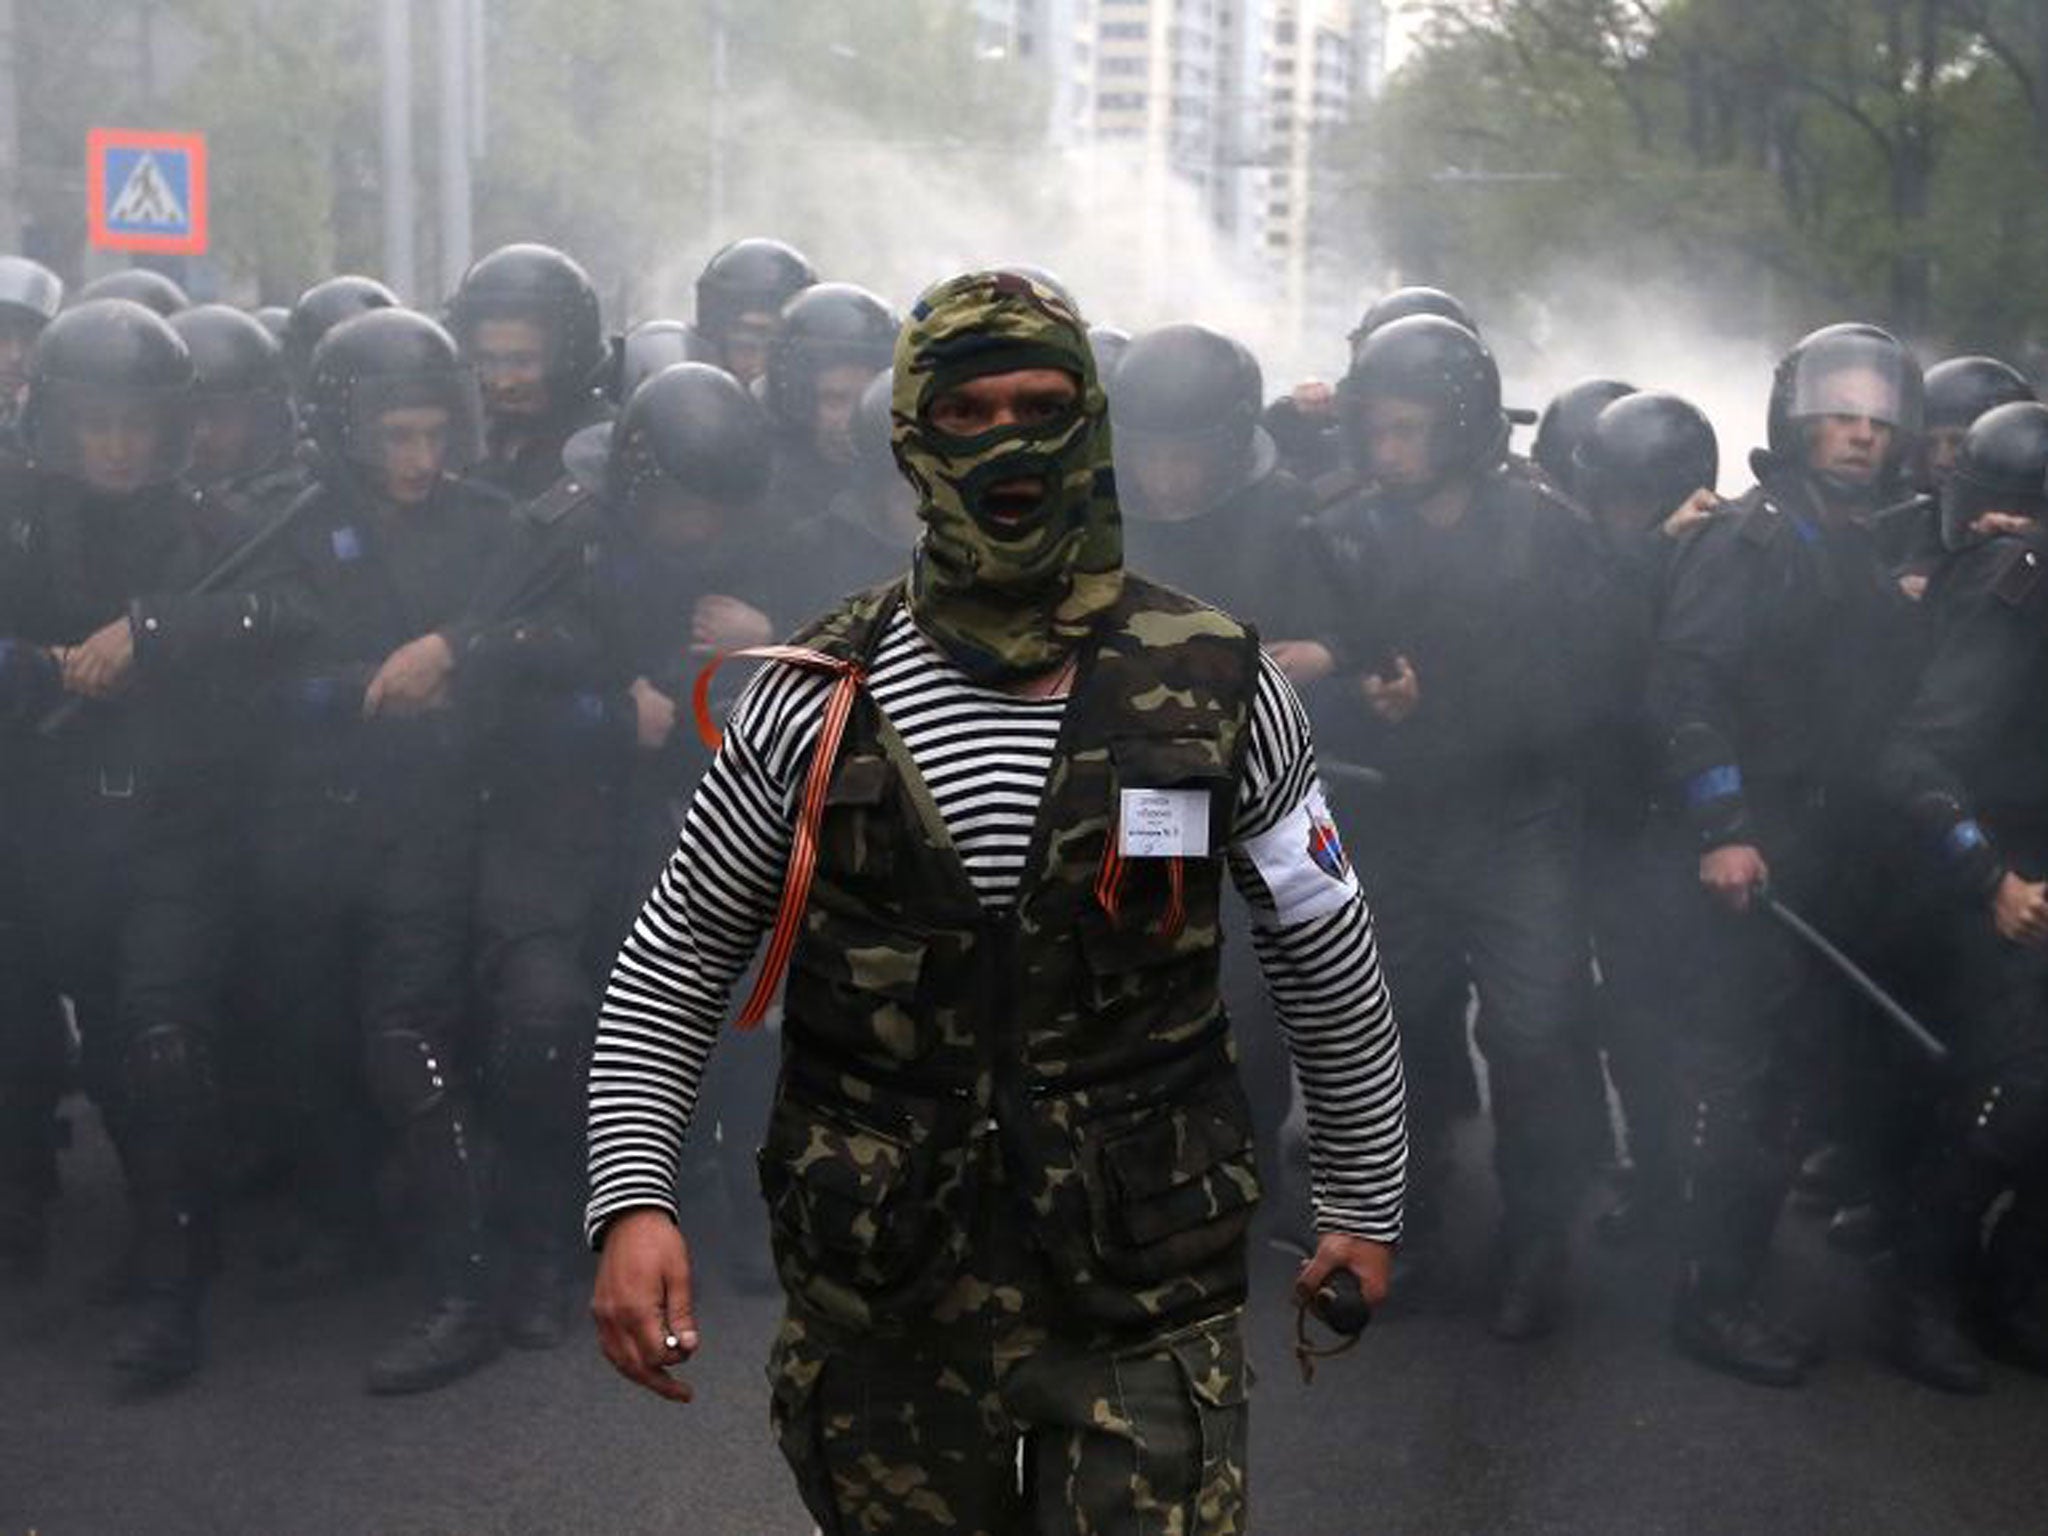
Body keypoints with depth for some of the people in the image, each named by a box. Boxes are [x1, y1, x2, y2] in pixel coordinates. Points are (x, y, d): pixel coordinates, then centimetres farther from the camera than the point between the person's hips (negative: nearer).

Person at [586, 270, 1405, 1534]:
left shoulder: (1220, 688, -3)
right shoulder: (814, 701, -2)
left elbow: (1331, 962, 8)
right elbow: (677, 964, 5)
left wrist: (1367, 1201, 14)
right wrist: (632, 1199, -5)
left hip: (1140, 1293, -1)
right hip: (881, 1301, 1)